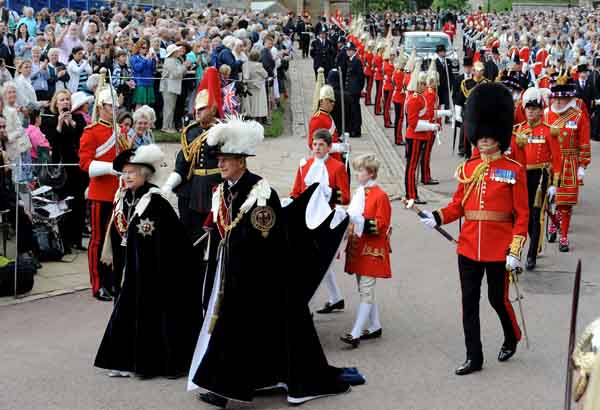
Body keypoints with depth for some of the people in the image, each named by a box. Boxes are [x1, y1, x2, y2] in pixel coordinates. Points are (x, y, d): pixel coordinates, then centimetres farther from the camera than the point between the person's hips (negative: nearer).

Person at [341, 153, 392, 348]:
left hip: (372, 251, -8)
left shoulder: (380, 195, -12)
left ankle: (355, 334, -11)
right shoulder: (358, 193, 12)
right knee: (365, 290, 14)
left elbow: (382, 225, -16)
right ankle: (375, 327, 25)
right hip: (358, 248, 8)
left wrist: (361, 224, -25)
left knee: (366, 291, -8)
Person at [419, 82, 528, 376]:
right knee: (470, 301, 5)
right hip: (469, 246, 4)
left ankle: (512, 338, 38)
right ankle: (474, 357, 14)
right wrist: (437, 218, -9)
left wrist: (515, 251, -13)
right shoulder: (467, 168, 6)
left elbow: (522, 214, -7)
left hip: (498, 249, -4)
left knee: (498, 298, 8)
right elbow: (458, 205, 10)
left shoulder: (514, 170, -7)